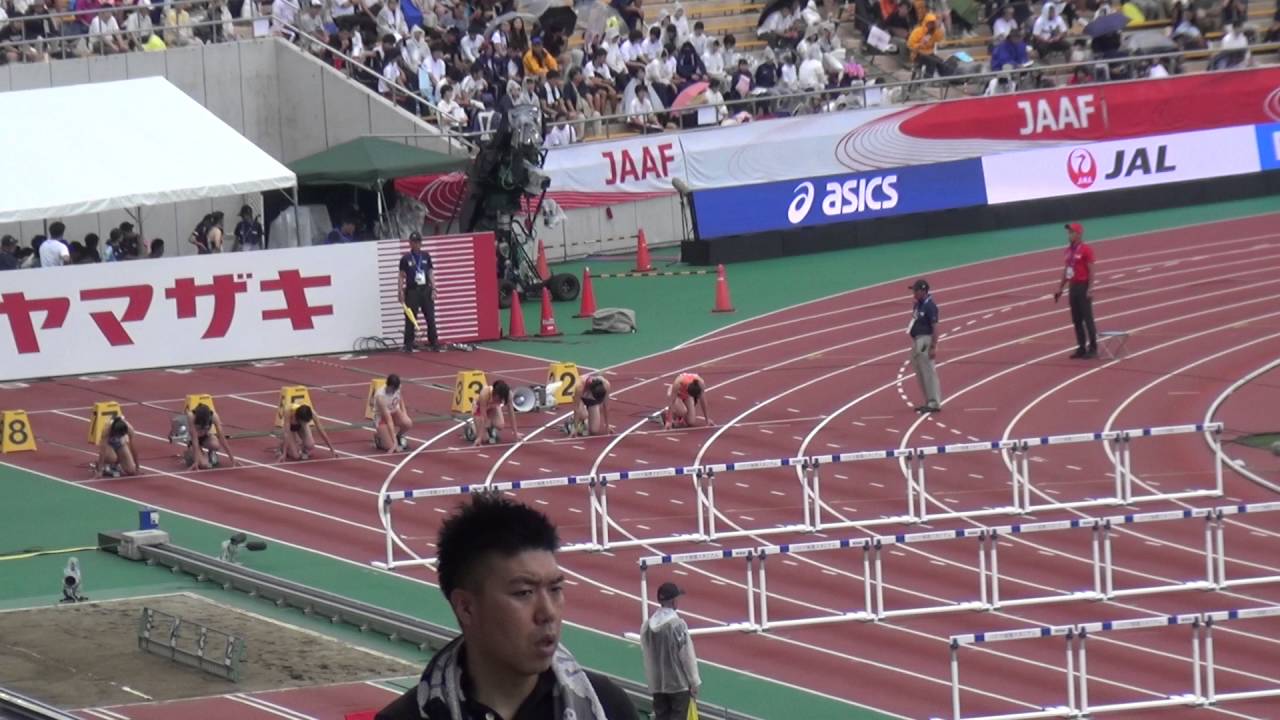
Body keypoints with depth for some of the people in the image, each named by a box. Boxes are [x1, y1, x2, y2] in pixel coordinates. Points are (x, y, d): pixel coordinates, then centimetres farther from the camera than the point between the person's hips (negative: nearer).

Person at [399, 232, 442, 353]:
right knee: (410, 319, -3)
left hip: (426, 290, 2)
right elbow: (402, 276, 0)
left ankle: (434, 343, 8)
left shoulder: (426, 257, 7)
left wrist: (433, 289, 1)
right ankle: (408, 345, 2)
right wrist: (401, 291, -8)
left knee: (431, 318, 2)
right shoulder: (406, 258, 0)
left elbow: (431, 273, 9)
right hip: (412, 292, -2)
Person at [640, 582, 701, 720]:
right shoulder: (677, 624, -16)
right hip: (679, 683, -6)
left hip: (657, 684, 6)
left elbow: (646, 655, 8)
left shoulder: (648, 625, 1)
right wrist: (694, 682, -5)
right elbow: (687, 655, -13)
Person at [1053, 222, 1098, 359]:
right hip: (1073, 287, 8)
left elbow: (1091, 271, -13)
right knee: (1076, 320, 9)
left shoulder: (1085, 250, -11)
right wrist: (1060, 288, 17)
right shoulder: (1069, 250, 12)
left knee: (1087, 318, -4)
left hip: (1083, 287, -8)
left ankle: (1093, 348, 0)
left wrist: (1090, 289, -20)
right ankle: (1081, 348, 15)